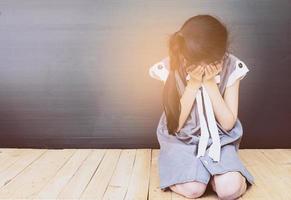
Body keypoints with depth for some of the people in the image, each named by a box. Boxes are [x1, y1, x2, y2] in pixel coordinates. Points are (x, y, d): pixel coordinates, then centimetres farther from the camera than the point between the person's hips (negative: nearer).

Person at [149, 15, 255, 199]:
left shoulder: (232, 67, -14)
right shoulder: (170, 68, -17)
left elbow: (228, 123, -12)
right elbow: (175, 124, -15)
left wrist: (210, 83, -23)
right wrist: (193, 84, -25)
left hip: (218, 138, 1)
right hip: (182, 140, 0)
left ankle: (211, 171, 8)